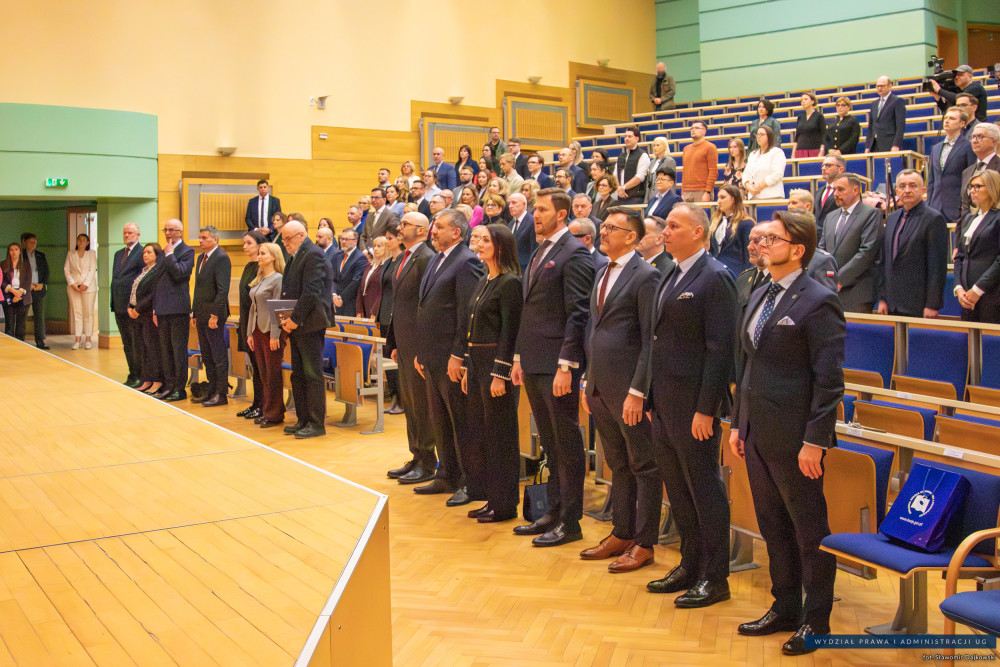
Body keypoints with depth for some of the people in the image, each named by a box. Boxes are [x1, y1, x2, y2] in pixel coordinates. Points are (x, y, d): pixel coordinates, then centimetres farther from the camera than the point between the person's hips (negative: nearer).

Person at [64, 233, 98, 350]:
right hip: (73, 287, 2)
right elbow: (66, 269, 8)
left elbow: (92, 269, -1)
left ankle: (88, 340, 1)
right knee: (76, 313, -1)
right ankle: (77, 340, -1)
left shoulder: (92, 253, 9)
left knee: (88, 313, -3)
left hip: (88, 287, -2)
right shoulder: (70, 254, 15)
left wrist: (86, 284, -12)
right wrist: (72, 283, -7)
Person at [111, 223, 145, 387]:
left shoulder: (142, 253, -8)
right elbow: (115, 278, 22)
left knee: (137, 343, -3)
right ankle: (132, 374, 20)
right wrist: (113, 302, 14)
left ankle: (141, 376, 3)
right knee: (127, 344, 13)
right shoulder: (118, 254, 18)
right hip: (119, 306, 8)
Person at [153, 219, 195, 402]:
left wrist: (169, 254, -10)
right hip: (163, 309, 8)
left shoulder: (187, 251, -5)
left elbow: (180, 273, -21)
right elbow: (158, 281, 20)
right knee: (165, 350, 12)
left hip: (178, 308, -8)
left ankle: (180, 389, 3)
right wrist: (155, 309, 17)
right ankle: (169, 386, 19)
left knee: (179, 349, -3)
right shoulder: (164, 252, 17)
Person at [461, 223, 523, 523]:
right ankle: (492, 497, 24)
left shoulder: (510, 282, -12)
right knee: (481, 433, 13)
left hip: (497, 364, -9)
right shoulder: (483, 282, 15)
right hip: (477, 362, 9)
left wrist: (500, 374, -19)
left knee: (500, 436, -1)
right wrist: (468, 368, 15)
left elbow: (509, 331, -17)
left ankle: (505, 505, 8)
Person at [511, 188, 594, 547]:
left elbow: (577, 314, -16)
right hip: (534, 364, 9)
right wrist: (519, 357, 17)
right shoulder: (539, 254, 17)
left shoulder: (574, 253, -10)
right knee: (550, 444, 16)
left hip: (557, 365, -9)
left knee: (567, 445, 1)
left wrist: (566, 365, -20)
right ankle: (554, 512, 26)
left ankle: (570, 522, 10)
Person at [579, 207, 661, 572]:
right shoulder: (602, 273, 15)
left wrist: (637, 391, -18)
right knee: (618, 465, 17)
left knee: (644, 467, 3)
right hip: (601, 387, 8)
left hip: (629, 389, -8)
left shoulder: (646, 276, -11)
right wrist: (588, 381, 16)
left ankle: (644, 543, 12)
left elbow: (651, 340, -15)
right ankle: (622, 533, 27)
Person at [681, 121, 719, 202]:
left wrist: (707, 192, -15)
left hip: (702, 192, -6)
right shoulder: (686, 148, 20)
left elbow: (713, 172, -7)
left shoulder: (710, 147, 0)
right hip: (686, 193, 6)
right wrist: (682, 192, 13)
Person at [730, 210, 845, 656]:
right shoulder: (759, 297, 13)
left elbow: (829, 380, -16)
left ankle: (816, 619, 20)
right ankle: (785, 608, 32)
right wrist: (738, 423, 15)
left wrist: (814, 441, -18)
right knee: (773, 525, 17)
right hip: (757, 432, 8)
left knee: (810, 530, 6)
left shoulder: (818, 302, -13)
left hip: (793, 437, -8)